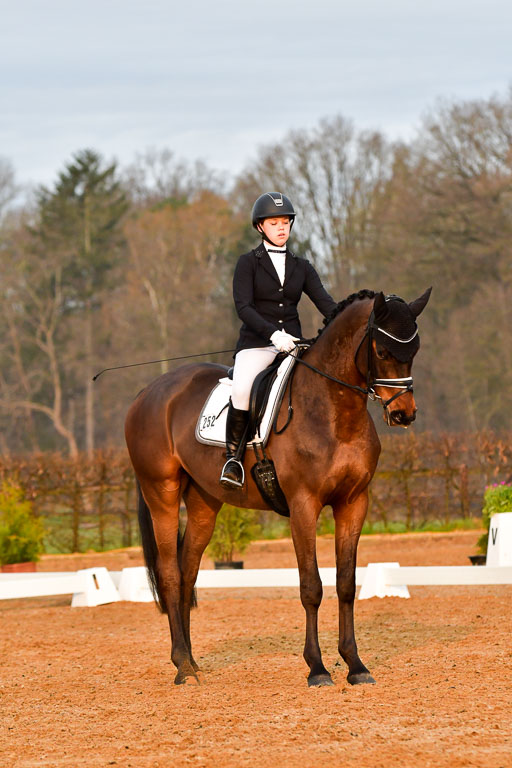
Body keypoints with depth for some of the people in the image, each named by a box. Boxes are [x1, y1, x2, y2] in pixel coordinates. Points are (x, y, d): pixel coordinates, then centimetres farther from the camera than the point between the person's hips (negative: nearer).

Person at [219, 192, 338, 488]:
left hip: (293, 345, 4)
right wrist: (273, 333, -25)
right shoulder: (249, 263, 4)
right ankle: (234, 456, -18)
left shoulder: (302, 267, 16)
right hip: (256, 345, -4)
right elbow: (243, 306, -9)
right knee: (243, 389, -34)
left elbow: (325, 302, 4)